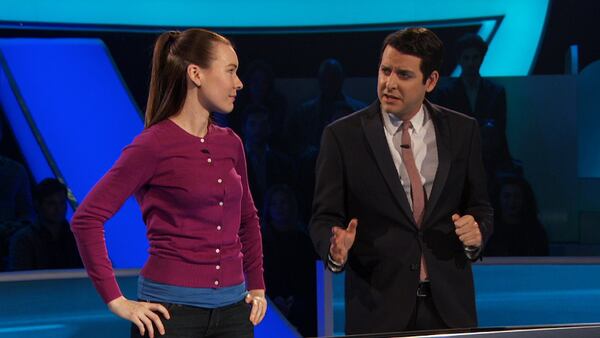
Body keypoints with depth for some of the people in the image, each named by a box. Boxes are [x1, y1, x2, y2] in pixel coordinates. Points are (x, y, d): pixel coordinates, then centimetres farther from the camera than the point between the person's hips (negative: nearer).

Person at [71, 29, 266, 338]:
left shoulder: (230, 144, 9)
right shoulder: (153, 145, -9)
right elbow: (86, 219, -11)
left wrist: (257, 287, 18)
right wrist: (116, 300, -12)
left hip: (233, 311, 6)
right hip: (171, 311, -6)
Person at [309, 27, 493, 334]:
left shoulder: (462, 131, 4)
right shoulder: (343, 136, -3)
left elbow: (480, 206, 11)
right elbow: (324, 217, -2)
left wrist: (476, 232, -11)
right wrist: (336, 249, -23)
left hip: (448, 304, 2)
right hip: (378, 306, -2)